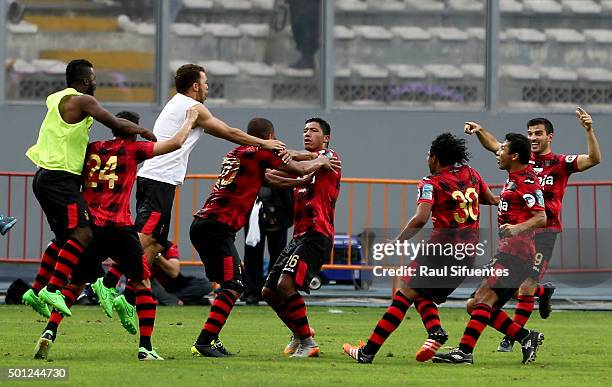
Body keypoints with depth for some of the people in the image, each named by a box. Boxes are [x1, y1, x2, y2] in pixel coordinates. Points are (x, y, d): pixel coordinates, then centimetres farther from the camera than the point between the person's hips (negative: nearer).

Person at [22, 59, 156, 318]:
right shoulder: (82, 101, -10)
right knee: (82, 233, -16)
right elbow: (117, 126, -8)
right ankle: (52, 289, -26)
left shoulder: (55, 99, 18)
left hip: (46, 177, 10)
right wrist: (144, 132, 8)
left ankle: (36, 291, 18)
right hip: (60, 178, -10)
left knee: (64, 237, 18)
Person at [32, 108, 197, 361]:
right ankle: (145, 347, 3)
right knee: (143, 283, 11)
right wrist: (190, 121, 18)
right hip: (119, 227, -3)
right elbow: (176, 143, 2)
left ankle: (50, 332, -4)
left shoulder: (91, 149, 14)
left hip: (89, 227, 3)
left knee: (75, 284, 16)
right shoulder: (132, 150, 3)